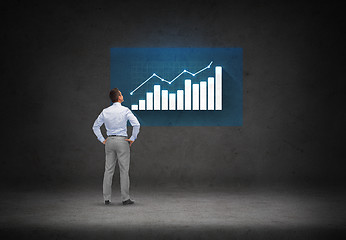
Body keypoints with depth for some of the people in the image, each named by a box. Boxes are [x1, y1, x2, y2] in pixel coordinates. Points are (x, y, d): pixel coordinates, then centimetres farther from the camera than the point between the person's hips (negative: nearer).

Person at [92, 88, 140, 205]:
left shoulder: (105, 111, 6)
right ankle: (125, 198, 2)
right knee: (124, 170, 0)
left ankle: (107, 198, 8)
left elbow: (95, 126, 12)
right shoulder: (125, 110, -7)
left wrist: (102, 140, 14)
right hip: (122, 141, -4)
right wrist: (132, 138, -5)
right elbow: (136, 124, -15)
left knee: (108, 170, 7)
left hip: (109, 141, 4)